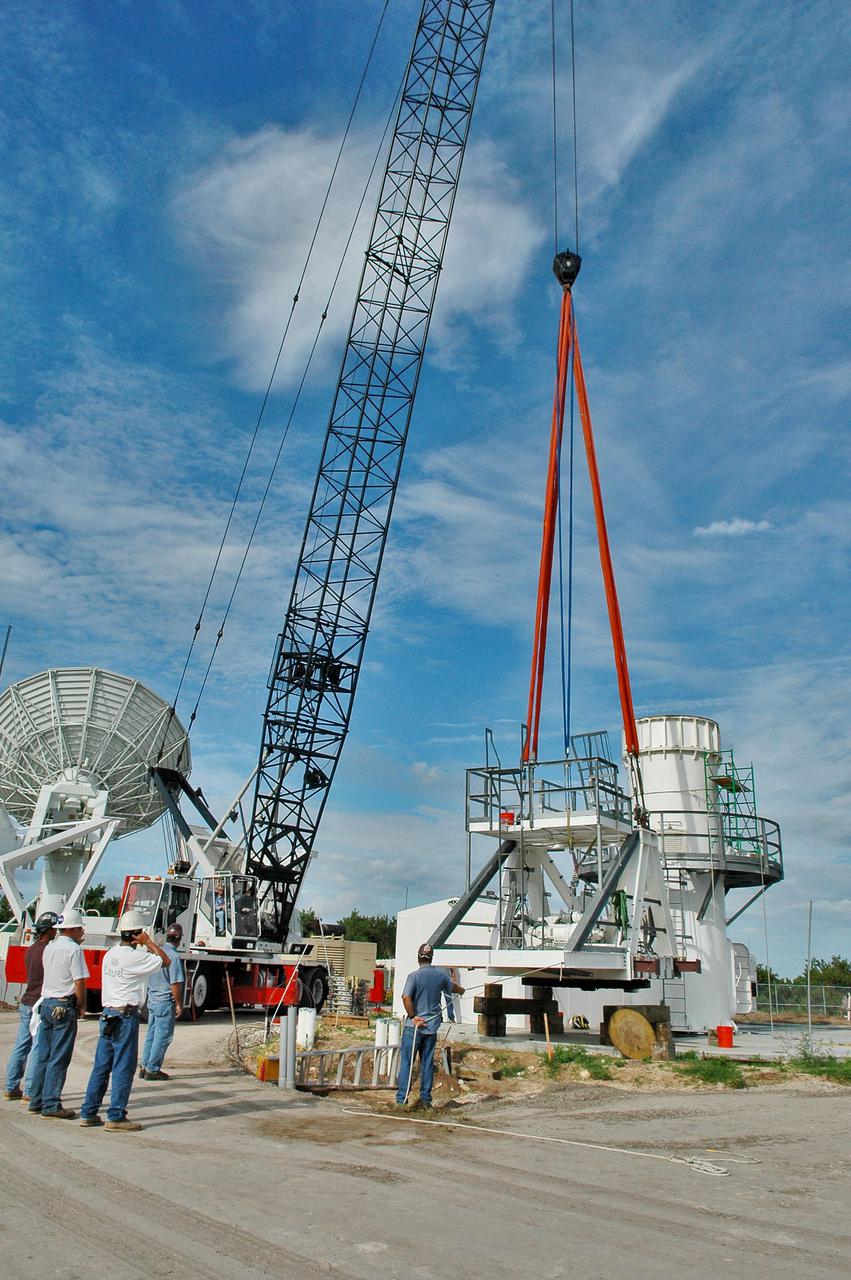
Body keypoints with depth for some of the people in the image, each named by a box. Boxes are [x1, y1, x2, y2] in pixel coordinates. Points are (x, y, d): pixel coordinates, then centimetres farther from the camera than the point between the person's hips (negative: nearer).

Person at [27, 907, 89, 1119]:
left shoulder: (49, 948, 11)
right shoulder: (74, 949, -12)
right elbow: (79, 982, -14)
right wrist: (82, 1006, 0)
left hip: (46, 1003, 8)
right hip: (64, 1006, -8)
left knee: (42, 1055, 13)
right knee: (59, 1058, -3)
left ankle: (36, 1101, 20)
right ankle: (51, 1105, 0)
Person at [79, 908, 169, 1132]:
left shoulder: (110, 954, 10)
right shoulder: (135, 956, -14)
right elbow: (165, 961, -8)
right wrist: (149, 942, -3)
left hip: (107, 1014, 8)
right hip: (126, 1015, -8)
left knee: (102, 1065, 13)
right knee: (123, 1067, -1)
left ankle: (88, 1113, 18)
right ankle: (116, 1116, 2)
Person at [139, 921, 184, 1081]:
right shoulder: (173, 956, -19)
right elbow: (175, 983, -19)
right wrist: (179, 1004, -12)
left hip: (152, 1000, 8)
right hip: (166, 1002, -8)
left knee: (151, 1034, 16)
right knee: (162, 1036, 2)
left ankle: (144, 1067, 21)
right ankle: (153, 1070, 6)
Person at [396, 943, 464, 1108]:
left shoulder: (414, 975, -11)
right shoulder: (441, 975, 3)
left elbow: (406, 997, -23)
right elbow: (453, 987, 23)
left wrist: (413, 1017, -12)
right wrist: (461, 990, 45)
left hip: (414, 1026, -4)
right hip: (432, 1026, 4)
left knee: (406, 1062, 3)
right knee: (427, 1063, 11)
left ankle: (401, 1099, 3)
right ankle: (426, 1099, 15)